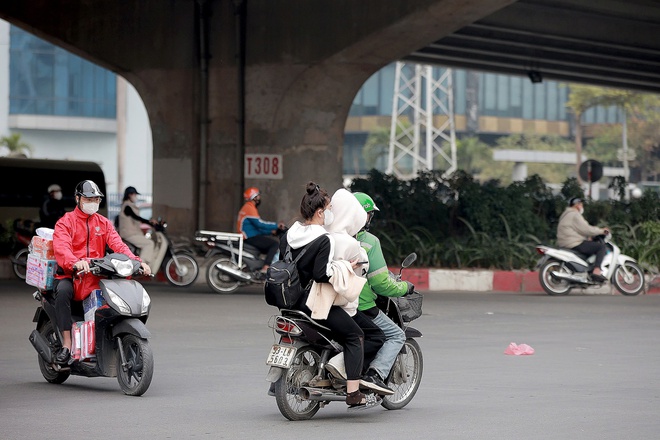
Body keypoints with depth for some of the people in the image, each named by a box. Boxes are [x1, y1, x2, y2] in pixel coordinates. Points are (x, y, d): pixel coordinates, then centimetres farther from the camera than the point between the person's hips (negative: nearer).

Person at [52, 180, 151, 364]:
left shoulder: (104, 223, 18)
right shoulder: (65, 222, 2)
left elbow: (118, 245, 2)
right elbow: (61, 248, -17)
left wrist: (136, 261, -18)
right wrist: (75, 262, -40)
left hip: (97, 276, 4)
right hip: (68, 275, -4)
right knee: (63, 291, -36)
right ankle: (66, 344, -33)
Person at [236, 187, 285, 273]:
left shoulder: (248, 208, 22)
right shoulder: (250, 208, -12)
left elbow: (257, 227, 23)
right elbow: (259, 224, -21)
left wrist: (270, 231, 13)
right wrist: (276, 225, -15)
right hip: (250, 237, -11)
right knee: (275, 243, -20)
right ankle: (265, 268, -31)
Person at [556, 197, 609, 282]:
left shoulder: (566, 215, 24)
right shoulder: (575, 214, -10)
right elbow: (585, 229, -16)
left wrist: (588, 237, 19)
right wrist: (601, 231, -5)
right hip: (575, 245, -11)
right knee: (602, 246, -12)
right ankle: (596, 271, -24)